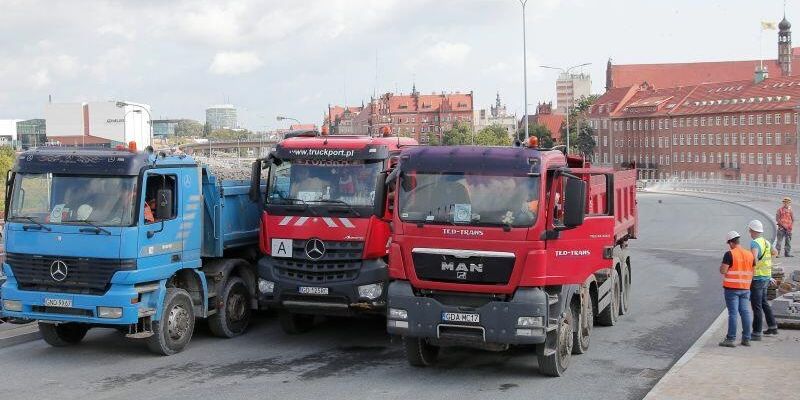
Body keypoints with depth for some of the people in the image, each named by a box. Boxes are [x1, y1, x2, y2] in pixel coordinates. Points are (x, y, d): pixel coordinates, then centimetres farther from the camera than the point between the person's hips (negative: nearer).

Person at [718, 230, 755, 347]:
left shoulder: (729, 254, -13)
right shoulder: (749, 254, 6)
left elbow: (723, 271, -16)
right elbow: (752, 272, 11)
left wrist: (721, 265, 4)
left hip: (732, 288, -5)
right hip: (745, 288, 5)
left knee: (733, 313, -3)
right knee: (745, 312, 9)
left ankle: (731, 339, -1)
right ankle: (746, 338, 12)